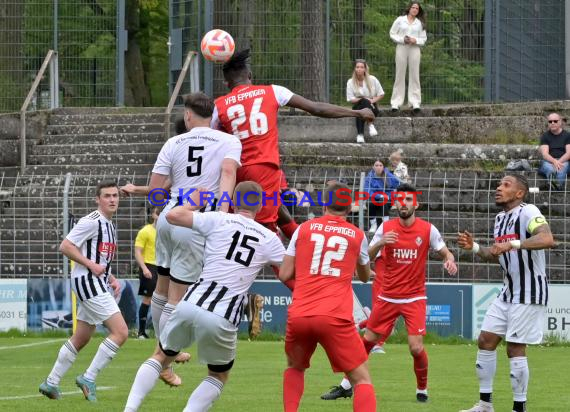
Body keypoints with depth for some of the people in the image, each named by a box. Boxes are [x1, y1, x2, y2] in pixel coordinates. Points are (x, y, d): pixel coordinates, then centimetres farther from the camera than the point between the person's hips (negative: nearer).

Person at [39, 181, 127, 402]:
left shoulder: (109, 225, 17)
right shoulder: (91, 222, -12)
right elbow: (65, 246, -16)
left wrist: (111, 278, 13)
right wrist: (91, 265, -18)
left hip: (97, 283, 10)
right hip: (88, 282, -10)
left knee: (80, 339, 15)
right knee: (120, 332, -16)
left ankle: (51, 383, 24)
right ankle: (88, 378, -10)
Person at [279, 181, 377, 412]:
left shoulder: (305, 228, 11)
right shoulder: (357, 235, 11)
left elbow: (284, 275, 10)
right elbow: (365, 277, 28)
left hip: (299, 315, 2)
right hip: (336, 318, -2)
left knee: (294, 368, 28)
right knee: (362, 380, 2)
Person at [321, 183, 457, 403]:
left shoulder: (428, 229, -6)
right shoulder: (386, 228, -2)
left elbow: (445, 252, 3)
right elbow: (366, 257, -3)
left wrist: (449, 260, -21)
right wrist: (380, 243, -23)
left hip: (414, 298, -2)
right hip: (387, 297, 2)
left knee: (416, 347, -13)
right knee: (367, 340, 5)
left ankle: (422, 389, 11)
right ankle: (347, 384, 22)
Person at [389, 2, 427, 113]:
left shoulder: (420, 23, 12)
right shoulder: (400, 20, 7)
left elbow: (423, 39, 11)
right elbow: (392, 34, 5)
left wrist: (416, 40, -9)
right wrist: (402, 39, -10)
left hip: (414, 49, 1)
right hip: (401, 48, -1)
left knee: (414, 75, -2)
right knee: (400, 75, -2)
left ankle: (415, 102, -2)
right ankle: (396, 103, -1)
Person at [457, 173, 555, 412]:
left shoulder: (528, 212, -15)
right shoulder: (500, 218, 13)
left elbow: (547, 239, -34)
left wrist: (512, 244, -41)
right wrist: (474, 248, 6)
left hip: (529, 293, -9)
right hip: (508, 292, 9)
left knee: (515, 348, -7)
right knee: (485, 340, 8)